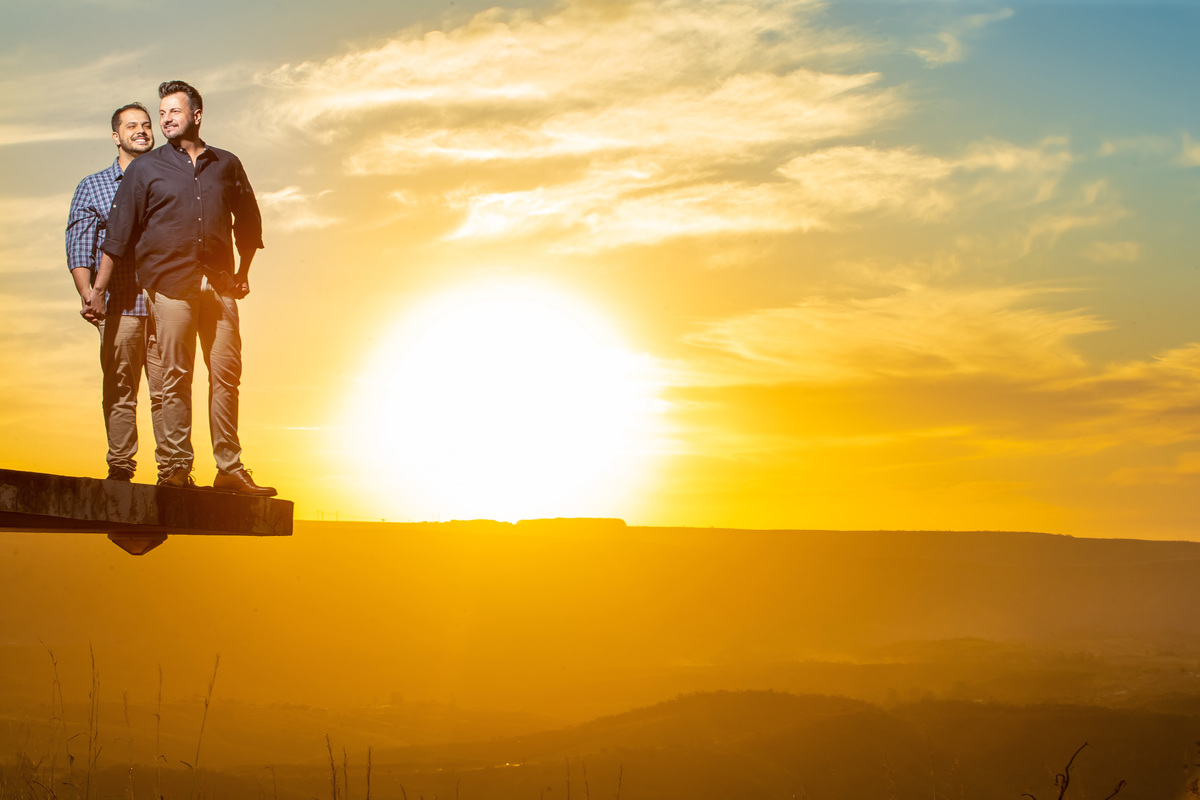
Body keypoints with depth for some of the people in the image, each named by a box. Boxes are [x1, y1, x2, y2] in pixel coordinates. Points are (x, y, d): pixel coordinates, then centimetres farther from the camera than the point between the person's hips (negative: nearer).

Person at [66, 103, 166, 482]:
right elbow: (79, 248, 6)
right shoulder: (92, 188, 14)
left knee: (167, 390, -4)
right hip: (119, 306, -1)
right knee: (119, 391, -2)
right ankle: (120, 468, 3)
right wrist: (87, 294, -9)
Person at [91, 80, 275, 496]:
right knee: (176, 378, -5)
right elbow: (119, 231, 6)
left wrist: (243, 272, 19)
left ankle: (230, 469, 1)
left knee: (225, 375, -2)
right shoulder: (145, 169, 10)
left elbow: (248, 222, 25)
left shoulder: (227, 165, 15)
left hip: (219, 285, 2)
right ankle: (177, 466, -1)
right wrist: (97, 288, 1)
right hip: (170, 284, -2)